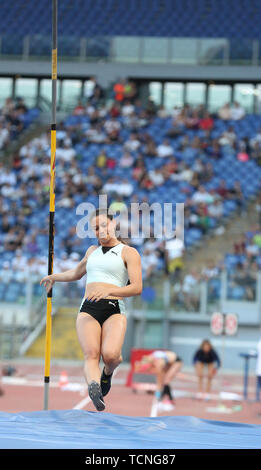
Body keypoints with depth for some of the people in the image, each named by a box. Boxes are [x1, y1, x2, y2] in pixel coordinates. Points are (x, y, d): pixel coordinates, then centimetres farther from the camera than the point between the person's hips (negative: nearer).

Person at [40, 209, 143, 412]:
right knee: (91, 354, -24)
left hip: (114, 309, -4)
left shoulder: (129, 253, 9)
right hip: (88, 309, 4)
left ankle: (108, 372, 9)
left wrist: (108, 291, -16)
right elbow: (77, 273, 48)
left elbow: (137, 288, -3)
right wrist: (54, 277, 53)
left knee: (110, 354, -26)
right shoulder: (92, 251, 26)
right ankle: (94, 386, -46)